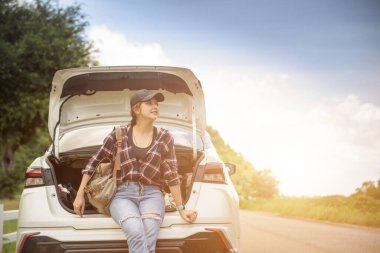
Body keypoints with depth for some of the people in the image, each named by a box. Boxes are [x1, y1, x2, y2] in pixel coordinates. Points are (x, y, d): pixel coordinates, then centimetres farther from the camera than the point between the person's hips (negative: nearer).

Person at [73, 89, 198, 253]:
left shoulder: (165, 138, 9)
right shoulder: (119, 134, 6)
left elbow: (172, 175, 10)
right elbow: (94, 163, 12)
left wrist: (181, 209, 8)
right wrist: (80, 195, 9)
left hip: (151, 194, 1)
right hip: (122, 195, -1)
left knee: (148, 239, -32)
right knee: (136, 233, -34)